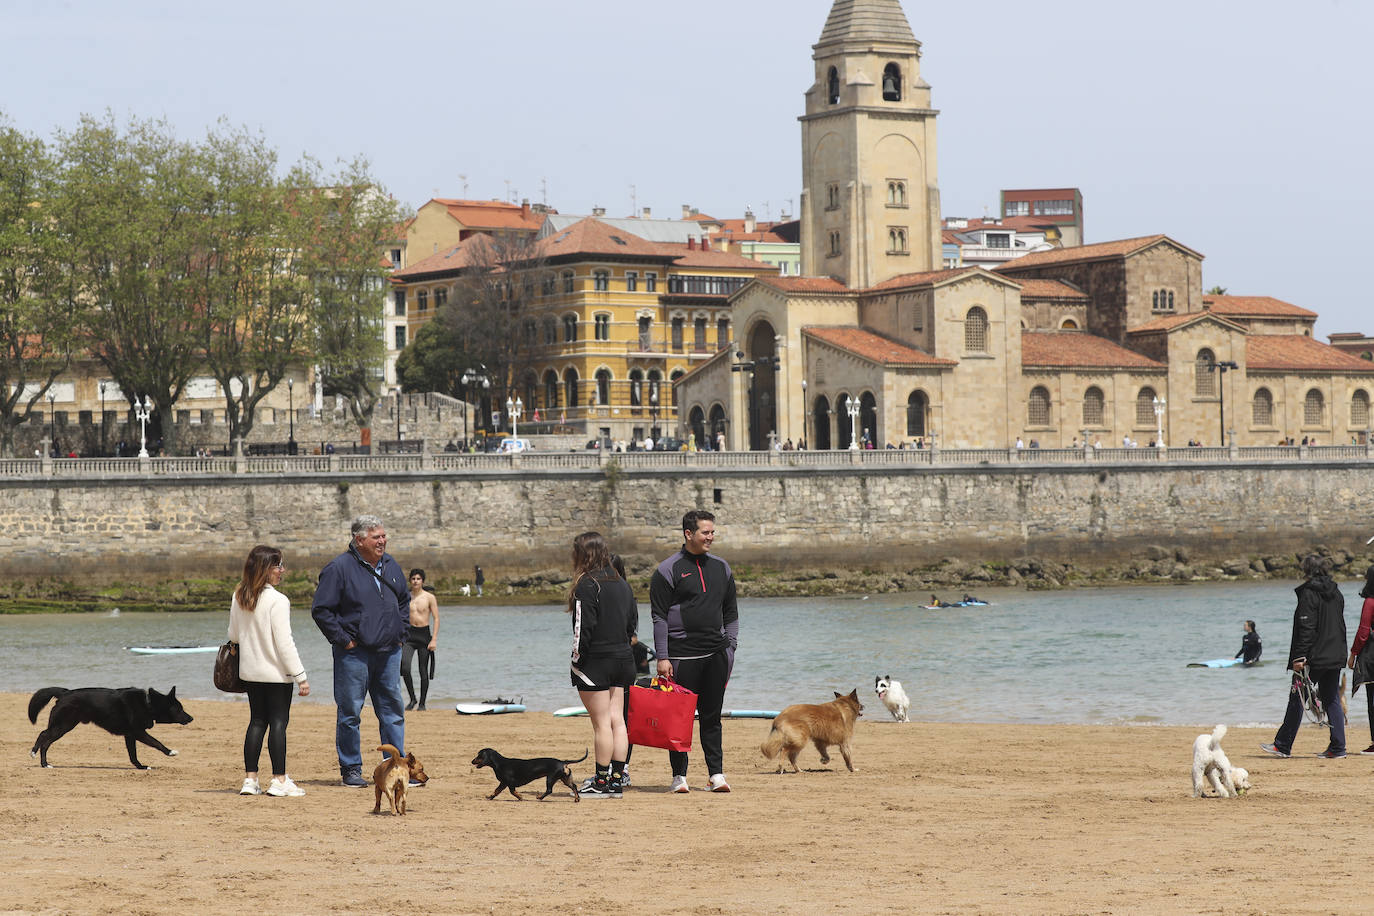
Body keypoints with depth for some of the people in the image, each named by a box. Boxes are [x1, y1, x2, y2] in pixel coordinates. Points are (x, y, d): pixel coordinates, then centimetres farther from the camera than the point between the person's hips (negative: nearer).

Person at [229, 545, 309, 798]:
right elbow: (284, 642, -18)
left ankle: (250, 779, 11)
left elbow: (233, 635, 12)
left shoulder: (238, 597, 2)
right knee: (278, 722, -1)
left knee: (257, 722, 12)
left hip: (250, 672, 6)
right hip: (276, 672, -6)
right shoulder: (277, 601, -17)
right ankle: (279, 781, -2)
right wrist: (300, 676, -14)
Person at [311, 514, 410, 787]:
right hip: (354, 653, -6)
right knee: (350, 711, 0)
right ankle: (351, 769, 8)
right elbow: (321, 609, -10)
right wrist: (342, 639, -12)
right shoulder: (339, 568, -9)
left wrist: (400, 632, 15)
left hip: (388, 652, 6)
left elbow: (404, 600, 26)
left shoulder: (391, 565, 11)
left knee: (393, 710, 7)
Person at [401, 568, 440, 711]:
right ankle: (412, 699, 0)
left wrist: (434, 639, -10)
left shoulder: (429, 598, -2)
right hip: (409, 634, 2)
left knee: (423, 671, 1)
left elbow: (436, 619, -2)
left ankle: (422, 703, 12)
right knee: (404, 667, -16)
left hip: (424, 635, -2)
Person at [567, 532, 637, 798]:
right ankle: (617, 780, 9)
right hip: (623, 660, 7)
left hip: (595, 662, -7)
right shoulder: (622, 584, 10)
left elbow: (583, 628, -16)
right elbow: (633, 622, 14)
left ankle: (602, 782, -2)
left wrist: (576, 661, -8)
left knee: (601, 722, -5)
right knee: (617, 719, 9)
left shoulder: (586, 585, -14)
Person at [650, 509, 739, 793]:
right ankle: (679, 775, 4)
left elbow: (731, 614, 18)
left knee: (712, 716, 5)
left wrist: (730, 648, 9)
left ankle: (717, 773, 6)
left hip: (716, 655, 4)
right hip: (682, 655, -4)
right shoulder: (669, 570, -3)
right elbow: (659, 617, -5)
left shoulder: (721, 568, 13)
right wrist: (662, 657, -11)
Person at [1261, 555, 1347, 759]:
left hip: (1313, 657, -7)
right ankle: (1337, 748, 3)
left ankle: (1283, 746, 9)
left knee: (1297, 699, 2)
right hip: (1336, 657, 7)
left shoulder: (1309, 594, -12)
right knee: (1332, 700, 9)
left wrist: (1299, 657, -18)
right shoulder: (1336, 593, 11)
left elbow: (1306, 627, -18)